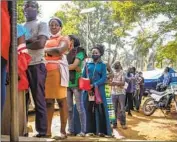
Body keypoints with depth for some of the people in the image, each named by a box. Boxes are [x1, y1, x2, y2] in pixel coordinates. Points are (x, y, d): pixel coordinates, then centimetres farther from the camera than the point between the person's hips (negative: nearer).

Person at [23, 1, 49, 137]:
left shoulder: (42, 24, 6)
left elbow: (41, 44, -10)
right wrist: (29, 41, -5)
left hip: (36, 65, -5)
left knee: (39, 99, -3)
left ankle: (42, 131, 1)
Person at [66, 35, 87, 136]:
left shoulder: (80, 51, 2)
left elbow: (74, 65, -10)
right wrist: (74, 68, -10)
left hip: (76, 83, -5)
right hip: (67, 83, 5)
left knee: (80, 107, -2)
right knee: (69, 108, 7)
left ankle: (83, 130, 3)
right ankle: (71, 130, 13)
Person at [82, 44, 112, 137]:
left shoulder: (102, 65, 7)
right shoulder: (87, 65, 14)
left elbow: (104, 79, -4)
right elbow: (83, 77, 10)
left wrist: (94, 85, -17)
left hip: (99, 90, -2)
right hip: (88, 91, 3)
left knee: (100, 110, -4)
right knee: (89, 110, 2)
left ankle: (101, 131, 1)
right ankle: (90, 130, 8)